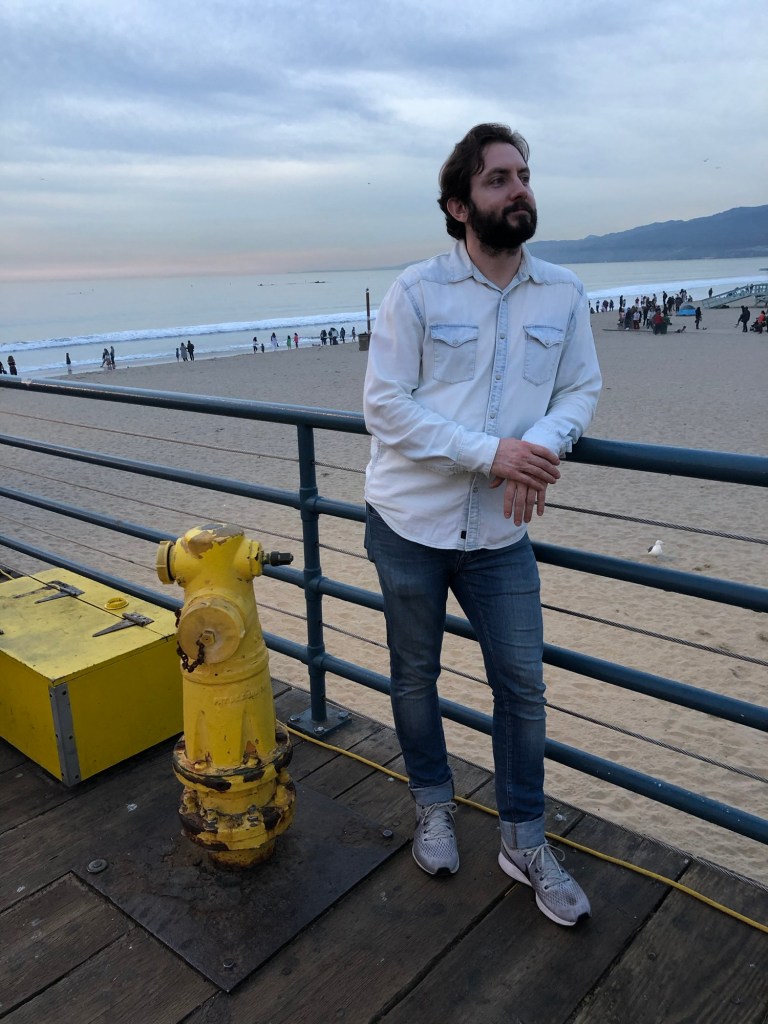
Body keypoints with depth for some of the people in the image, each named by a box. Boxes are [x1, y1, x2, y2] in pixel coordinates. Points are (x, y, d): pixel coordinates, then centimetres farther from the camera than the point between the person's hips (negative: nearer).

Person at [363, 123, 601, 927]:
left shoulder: (563, 293, 2)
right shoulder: (416, 290, -9)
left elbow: (582, 388, 5)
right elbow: (383, 405, -13)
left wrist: (544, 445, -18)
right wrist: (492, 453, -22)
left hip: (501, 532, 3)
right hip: (410, 523, -2)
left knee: (523, 684, 6)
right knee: (415, 675, 14)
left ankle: (524, 841, 28)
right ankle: (433, 806, 40)